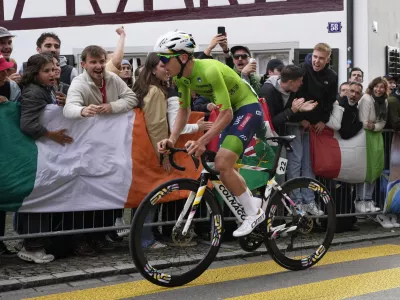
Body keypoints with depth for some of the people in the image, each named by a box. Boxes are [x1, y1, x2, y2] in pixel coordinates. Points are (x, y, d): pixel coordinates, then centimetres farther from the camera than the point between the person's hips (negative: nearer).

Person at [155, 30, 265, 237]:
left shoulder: (209, 71, -31)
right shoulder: (181, 77, -6)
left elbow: (226, 114, -30)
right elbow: (184, 110, 4)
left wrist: (202, 141, -34)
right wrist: (172, 139, -10)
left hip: (248, 108, -9)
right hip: (232, 112, 9)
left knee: (222, 165, -19)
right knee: (224, 168, 11)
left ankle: (254, 213, -3)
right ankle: (253, 203, 28)